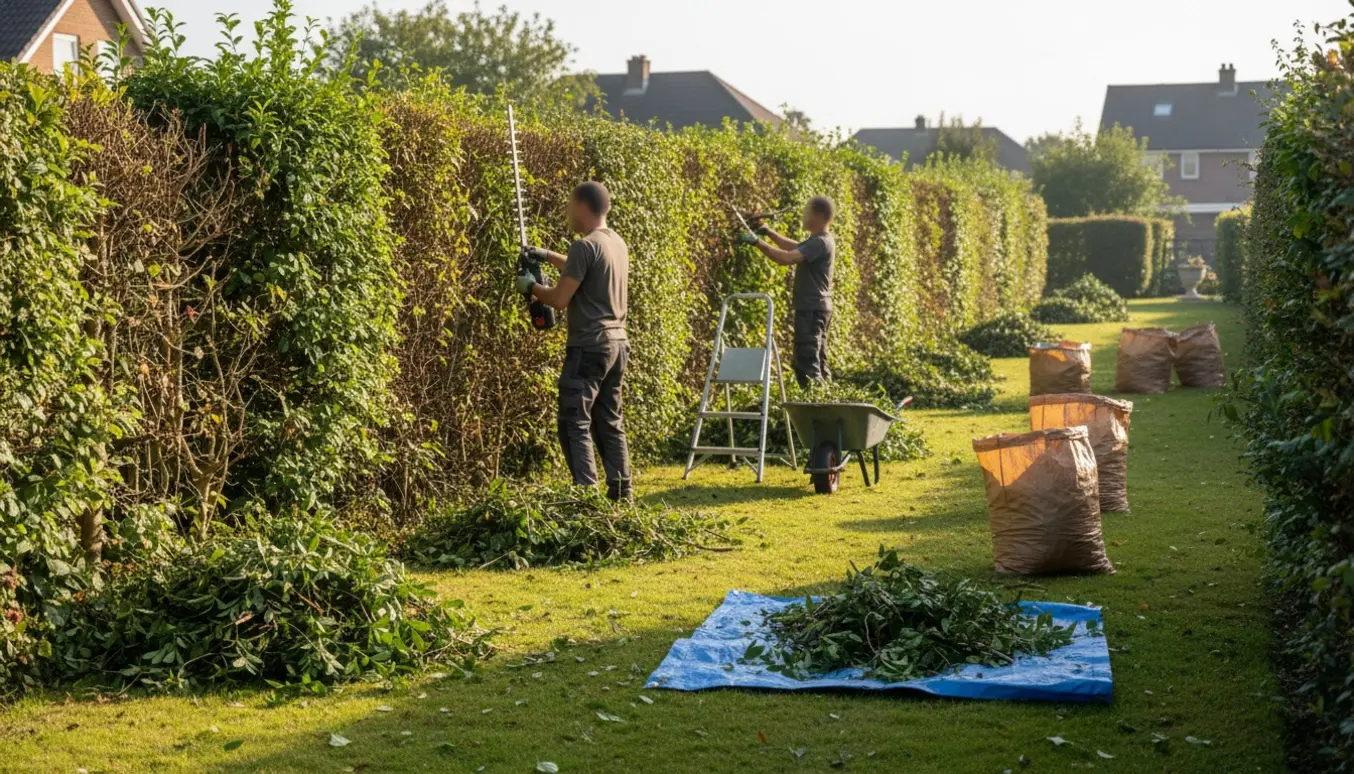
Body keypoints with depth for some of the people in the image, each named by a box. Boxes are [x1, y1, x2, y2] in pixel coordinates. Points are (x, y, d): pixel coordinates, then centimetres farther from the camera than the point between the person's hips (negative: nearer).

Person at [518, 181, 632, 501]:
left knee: (575, 424, -6)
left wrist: (531, 287, 2)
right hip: (616, 344, 9)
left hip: (589, 347, -9)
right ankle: (621, 494, 14)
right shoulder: (617, 243, 12)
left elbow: (561, 298, -16)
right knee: (609, 423, 14)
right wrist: (548, 256, 33)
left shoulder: (585, 245, -15)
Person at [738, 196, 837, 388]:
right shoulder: (817, 241, 14)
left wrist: (757, 242, -24)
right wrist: (769, 233, 25)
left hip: (812, 309, -11)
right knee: (817, 361, 14)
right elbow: (795, 247, 31)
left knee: (807, 362, -13)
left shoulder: (820, 243, -19)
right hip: (815, 308, 11)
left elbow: (787, 258, -29)